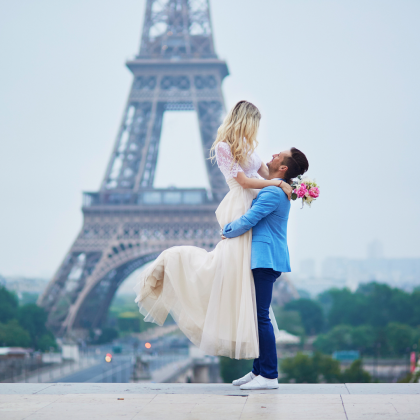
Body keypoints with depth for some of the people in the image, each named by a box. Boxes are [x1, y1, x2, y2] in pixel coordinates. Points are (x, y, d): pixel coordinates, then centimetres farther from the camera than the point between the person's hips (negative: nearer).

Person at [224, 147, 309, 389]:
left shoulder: (273, 193, -16)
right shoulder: (279, 191, 17)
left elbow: (247, 221, -17)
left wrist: (228, 232, 1)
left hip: (265, 259, -10)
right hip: (266, 259, 10)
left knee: (261, 316, -9)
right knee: (258, 315, 14)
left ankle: (269, 376, -7)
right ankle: (259, 370, 19)